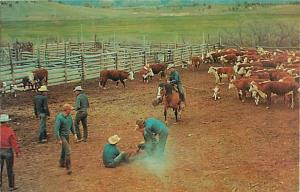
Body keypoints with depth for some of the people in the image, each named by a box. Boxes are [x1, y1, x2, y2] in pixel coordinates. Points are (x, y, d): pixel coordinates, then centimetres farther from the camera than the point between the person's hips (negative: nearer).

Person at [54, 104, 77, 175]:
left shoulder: (69, 116, -3)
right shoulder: (59, 117, -26)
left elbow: (72, 124, 12)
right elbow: (56, 129, -25)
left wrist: (74, 134, 10)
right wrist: (58, 139, -25)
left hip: (67, 135, 8)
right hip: (61, 136, -8)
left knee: (64, 149, 23)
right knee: (68, 150, -15)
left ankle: (62, 163, 42)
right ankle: (68, 168, -8)